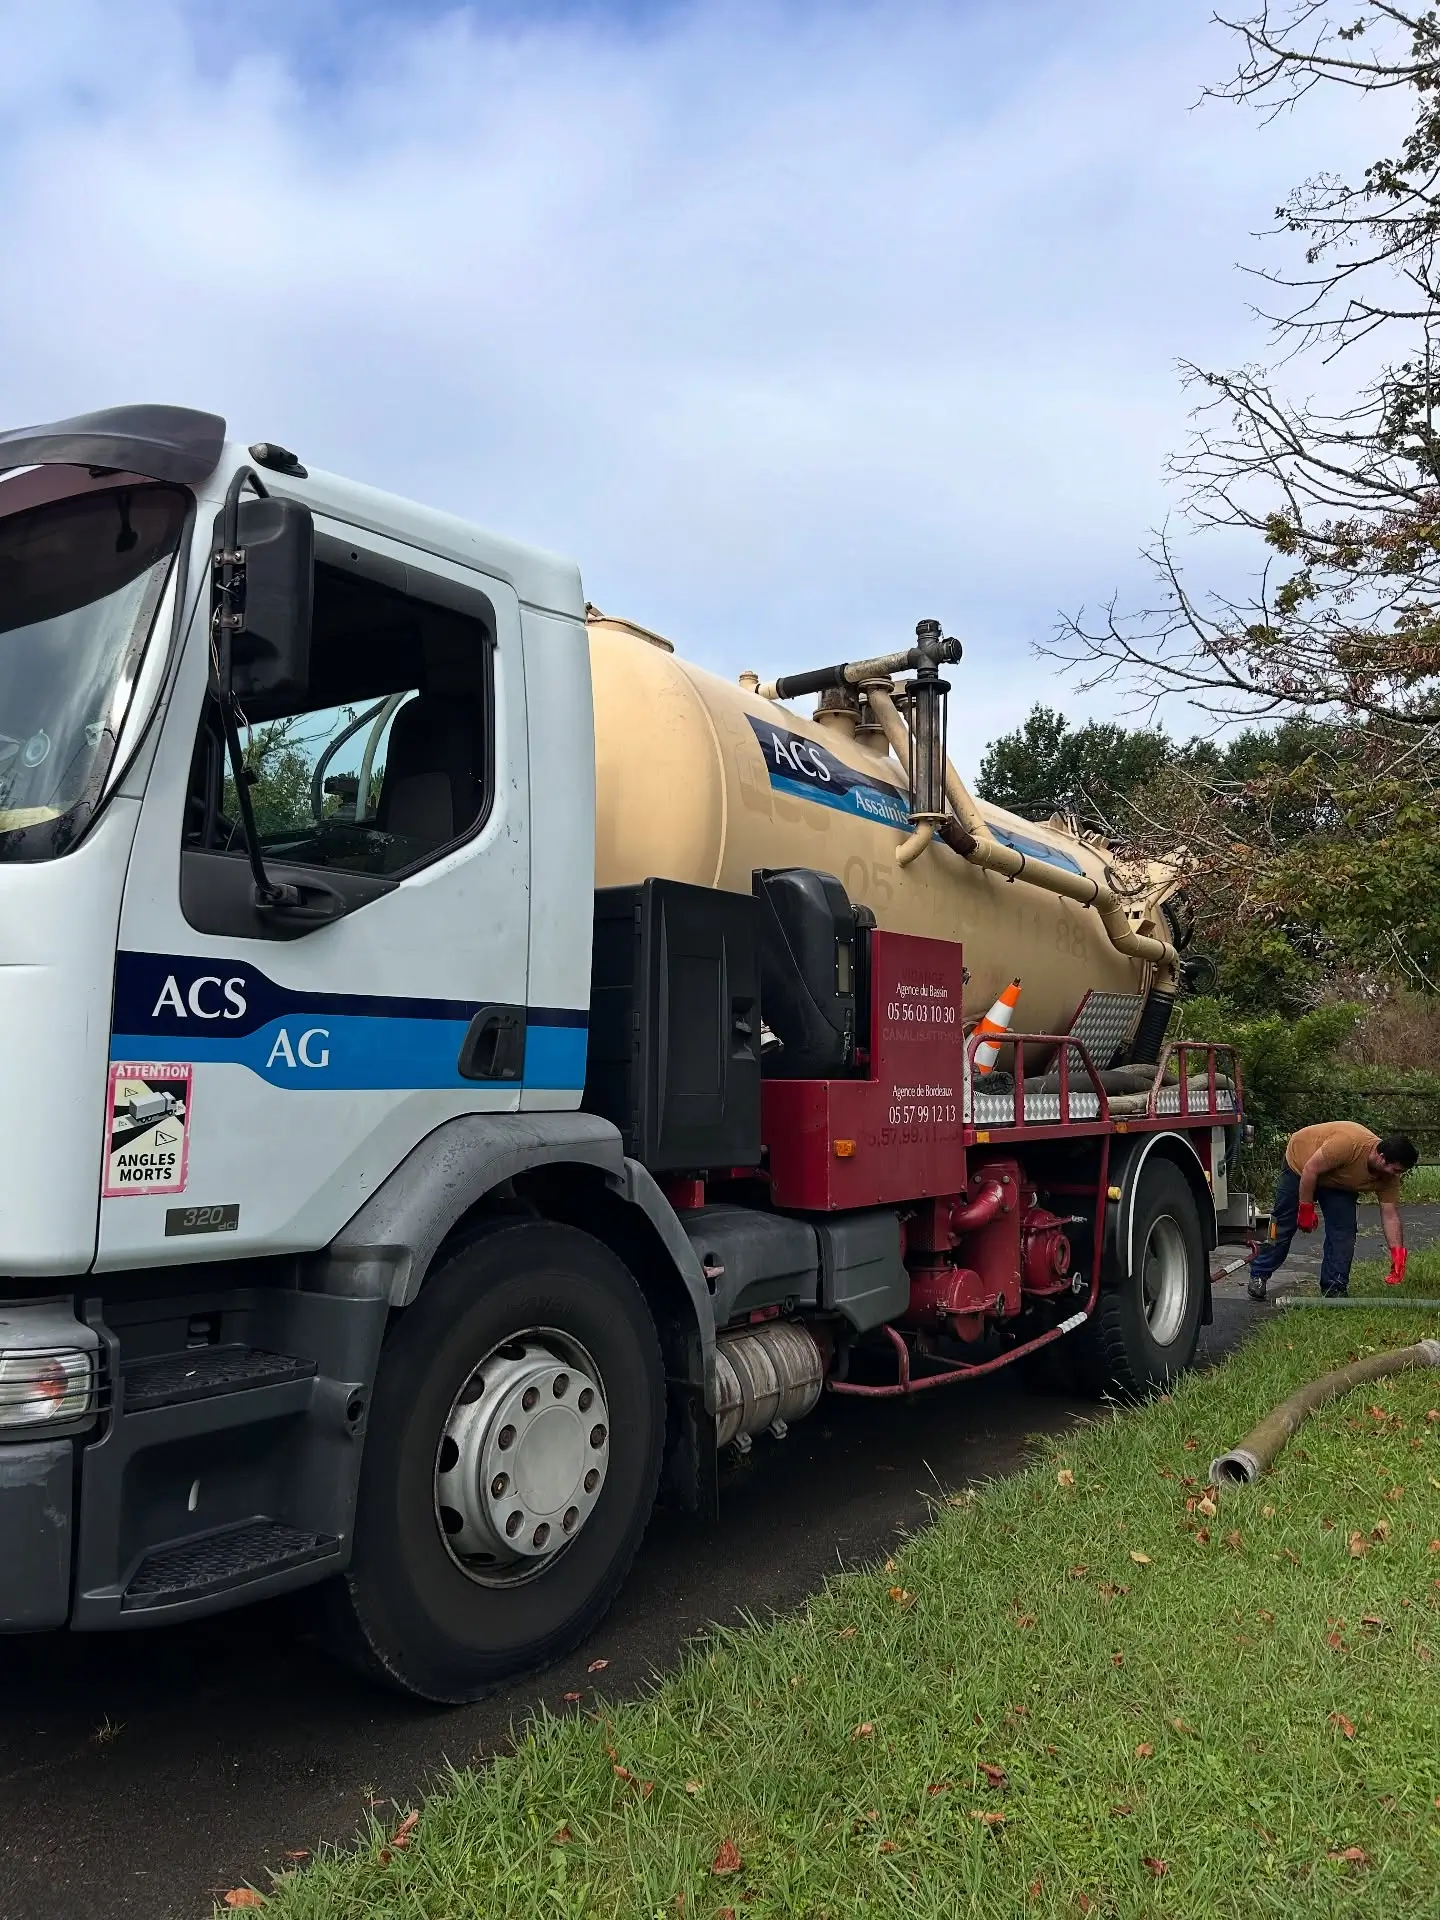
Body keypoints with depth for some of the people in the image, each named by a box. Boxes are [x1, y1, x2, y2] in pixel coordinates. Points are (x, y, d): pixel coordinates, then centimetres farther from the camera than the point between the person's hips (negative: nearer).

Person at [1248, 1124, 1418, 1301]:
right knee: (1283, 1225, -1)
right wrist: (1306, 1209, -23)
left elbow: (1390, 1216, -14)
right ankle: (1258, 1275, 13)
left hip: (1338, 1181, 5)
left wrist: (1398, 1255, -23)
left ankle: (1334, 1289, 2)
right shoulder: (1348, 1143, -41)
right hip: (1300, 1163, -5)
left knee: (1344, 1231, -8)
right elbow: (1310, 1169, -31)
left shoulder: (1389, 1177, -21)